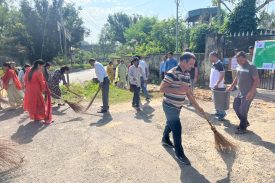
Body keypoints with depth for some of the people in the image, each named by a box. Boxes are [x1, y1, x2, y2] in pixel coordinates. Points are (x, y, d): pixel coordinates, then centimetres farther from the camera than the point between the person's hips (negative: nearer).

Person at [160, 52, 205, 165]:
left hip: (177, 106, 9)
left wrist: (197, 107, 8)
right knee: (177, 129, -3)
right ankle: (179, 153, 13)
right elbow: (162, 89, -25)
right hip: (169, 106, -8)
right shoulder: (172, 73, -22)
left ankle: (165, 140, 51)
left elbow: (188, 92, 9)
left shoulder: (187, 74, 5)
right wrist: (178, 89, -30)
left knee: (170, 124, 26)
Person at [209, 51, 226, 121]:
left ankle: (222, 114, 9)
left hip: (219, 86, -9)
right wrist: (211, 84, 16)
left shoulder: (219, 64, -15)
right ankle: (218, 112, 27)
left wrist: (217, 83, -25)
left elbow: (222, 74, -20)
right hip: (214, 86, 9)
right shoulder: (213, 64, 12)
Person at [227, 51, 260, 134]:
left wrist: (251, 92, -27)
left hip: (248, 94, -9)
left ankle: (243, 128, 15)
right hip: (241, 93, 9)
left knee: (243, 111, -2)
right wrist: (231, 87, 20)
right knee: (236, 106, 16)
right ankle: (245, 122, 33)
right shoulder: (239, 67, 7)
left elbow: (257, 80, -20)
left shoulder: (251, 67, -18)